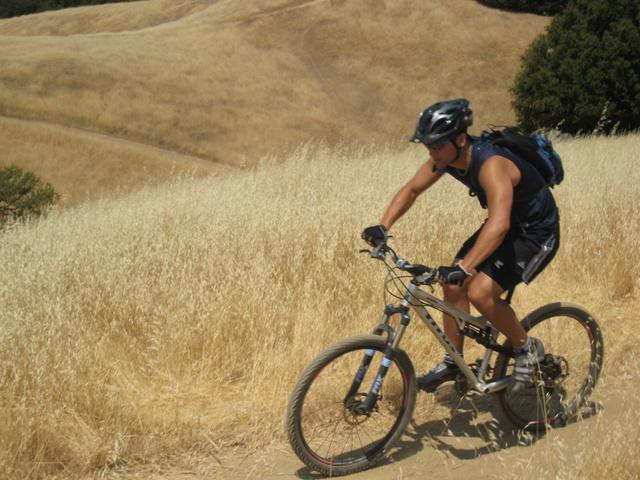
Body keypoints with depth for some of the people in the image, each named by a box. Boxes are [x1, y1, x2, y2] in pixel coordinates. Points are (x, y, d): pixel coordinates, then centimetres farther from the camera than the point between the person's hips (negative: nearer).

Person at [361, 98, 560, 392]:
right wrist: (383, 227, -13)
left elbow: (499, 225, -48)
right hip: (506, 225, 8)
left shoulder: (491, 165, -35)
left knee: (480, 293, -22)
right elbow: (411, 190, 2)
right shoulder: (446, 157, -10)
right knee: (453, 285, 0)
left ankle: (527, 348, 3)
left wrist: (464, 268, -56)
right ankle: (453, 362, 17)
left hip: (536, 234, -8)